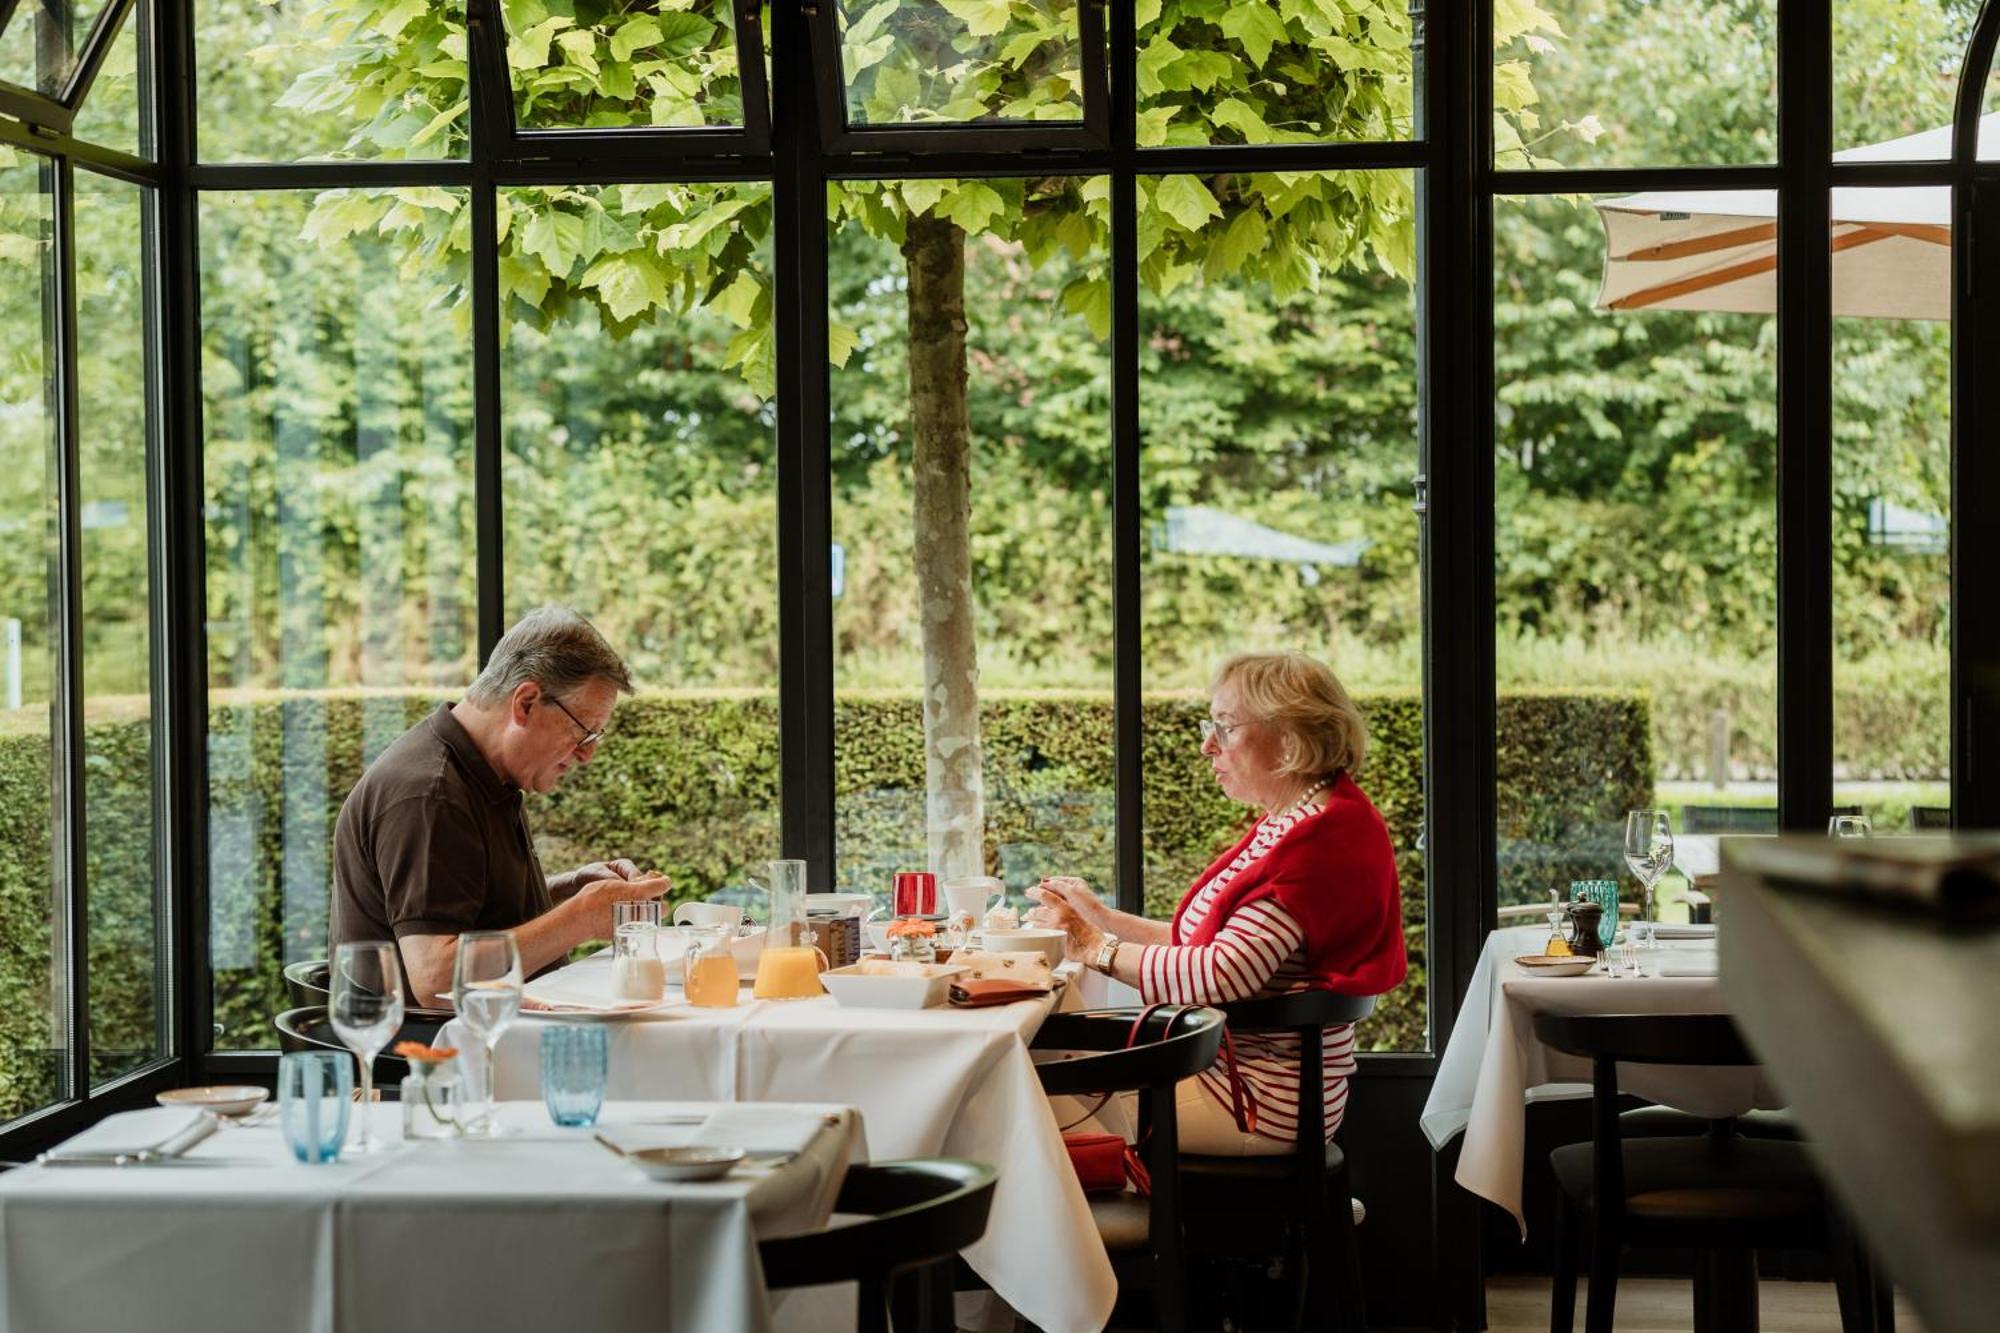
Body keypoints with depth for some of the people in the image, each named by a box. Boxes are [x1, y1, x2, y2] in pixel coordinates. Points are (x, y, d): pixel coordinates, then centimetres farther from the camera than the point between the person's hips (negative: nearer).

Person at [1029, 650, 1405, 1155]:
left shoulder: (1323, 840, -20)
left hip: (1265, 1103, -10)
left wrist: (1097, 948, -15)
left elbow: (1224, 975, -25)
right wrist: (1105, 919, 8)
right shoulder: (1284, 825, 14)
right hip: (1228, 1064, 10)